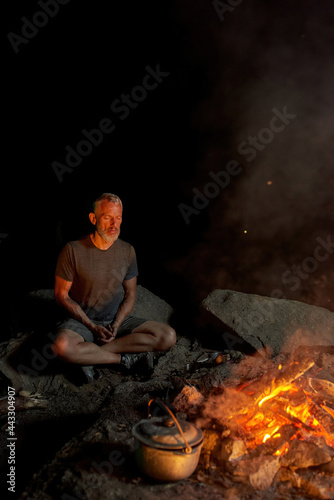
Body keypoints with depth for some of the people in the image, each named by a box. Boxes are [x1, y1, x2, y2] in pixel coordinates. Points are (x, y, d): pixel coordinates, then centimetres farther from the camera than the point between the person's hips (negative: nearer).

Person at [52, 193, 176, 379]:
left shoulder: (127, 251, 0)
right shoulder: (73, 250, -10)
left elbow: (130, 294, 6)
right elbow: (62, 295, -6)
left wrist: (116, 325, -10)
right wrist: (92, 326, -14)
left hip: (117, 320, 4)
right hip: (81, 320, -3)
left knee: (168, 337, -17)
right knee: (63, 347, -38)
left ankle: (90, 356, -18)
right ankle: (125, 358, -15)